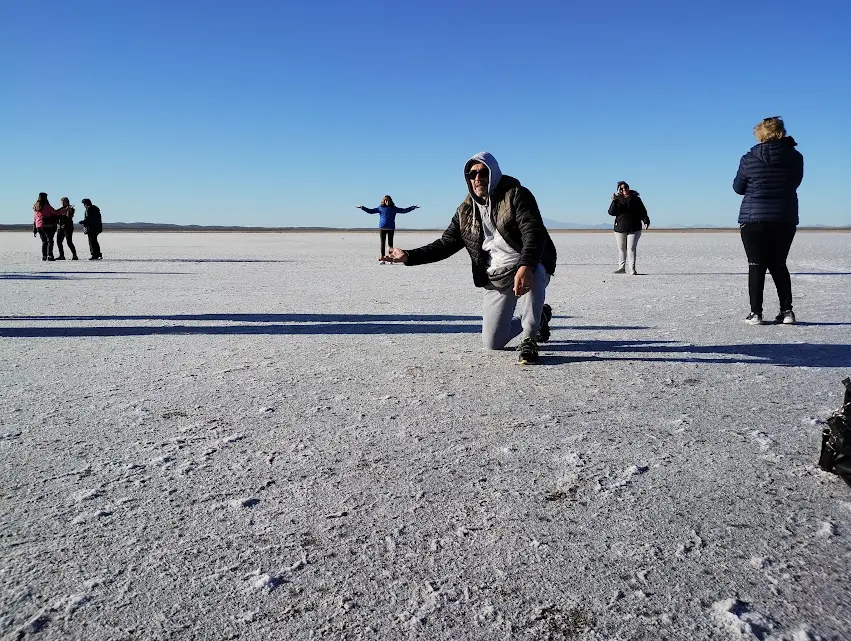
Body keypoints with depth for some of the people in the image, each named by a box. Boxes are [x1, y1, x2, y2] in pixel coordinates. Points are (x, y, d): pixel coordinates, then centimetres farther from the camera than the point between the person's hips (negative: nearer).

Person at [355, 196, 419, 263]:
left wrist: (413, 207, 13)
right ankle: (382, 259, 1)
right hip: (382, 228, 0)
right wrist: (362, 207, 7)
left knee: (390, 243, -1)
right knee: (383, 243, 0)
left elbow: (404, 210, 15)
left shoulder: (394, 208, 11)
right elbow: (370, 211, 12)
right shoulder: (380, 208, 10)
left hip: (391, 228, 0)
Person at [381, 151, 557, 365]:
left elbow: (534, 233, -23)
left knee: (535, 272, -43)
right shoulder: (466, 212, 8)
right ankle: (539, 317, 31)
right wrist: (409, 256, -4)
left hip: (529, 269, -5)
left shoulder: (516, 195, -9)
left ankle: (528, 340, -23)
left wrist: (525, 266, -42)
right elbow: (445, 244, 9)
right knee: (492, 343, 2)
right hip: (496, 280, 5)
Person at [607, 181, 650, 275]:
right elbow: (611, 212, -8)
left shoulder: (636, 199, 3)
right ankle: (622, 267, 20)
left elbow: (643, 212, 5)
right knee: (621, 249, 9)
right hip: (620, 228, 2)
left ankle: (631, 269, -6)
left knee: (631, 249, -8)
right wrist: (614, 201, -19)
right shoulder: (617, 199, 3)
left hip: (634, 228, -2)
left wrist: (645, 221, -9)